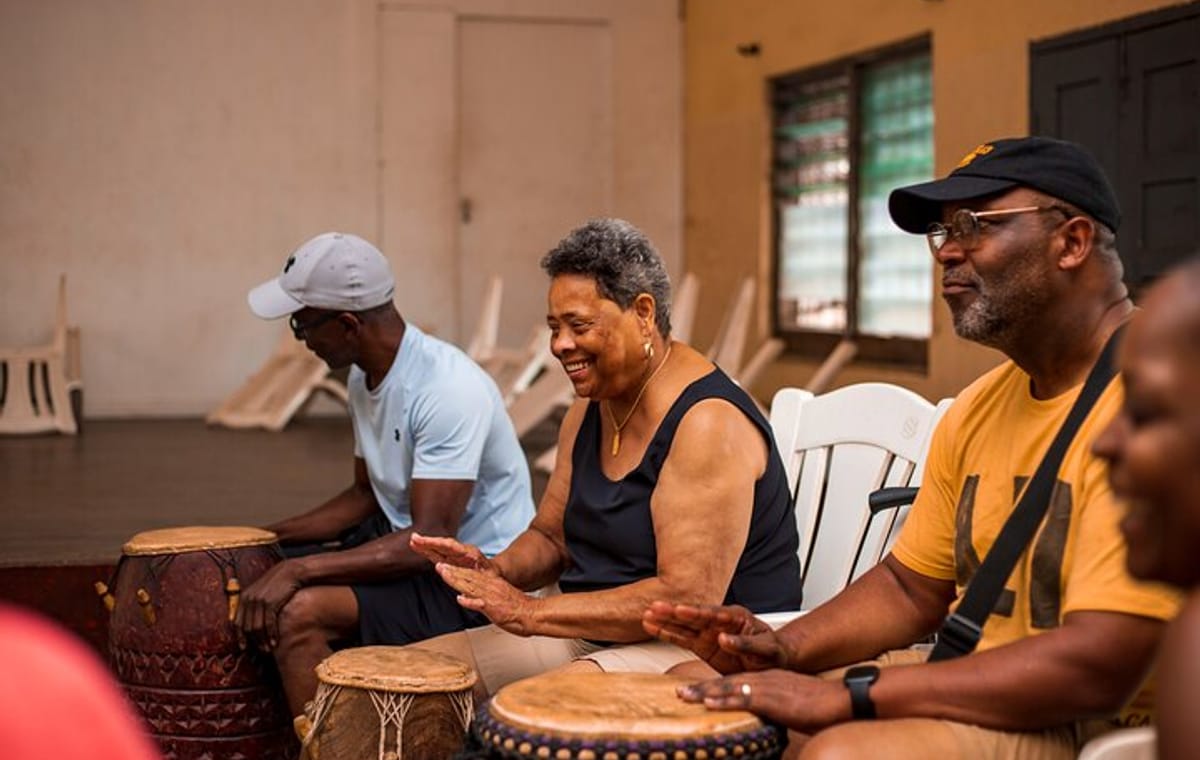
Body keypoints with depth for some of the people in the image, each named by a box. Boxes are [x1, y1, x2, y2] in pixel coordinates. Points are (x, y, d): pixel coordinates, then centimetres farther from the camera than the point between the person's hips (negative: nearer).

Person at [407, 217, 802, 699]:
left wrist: (531, 611, -24)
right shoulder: (589, 410, 10)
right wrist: (497, 572, -5)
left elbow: (689, 597, -26)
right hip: (593, 637, 9)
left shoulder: (708, 421, -19)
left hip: (713, 653, -9)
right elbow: (551, 537, 19)